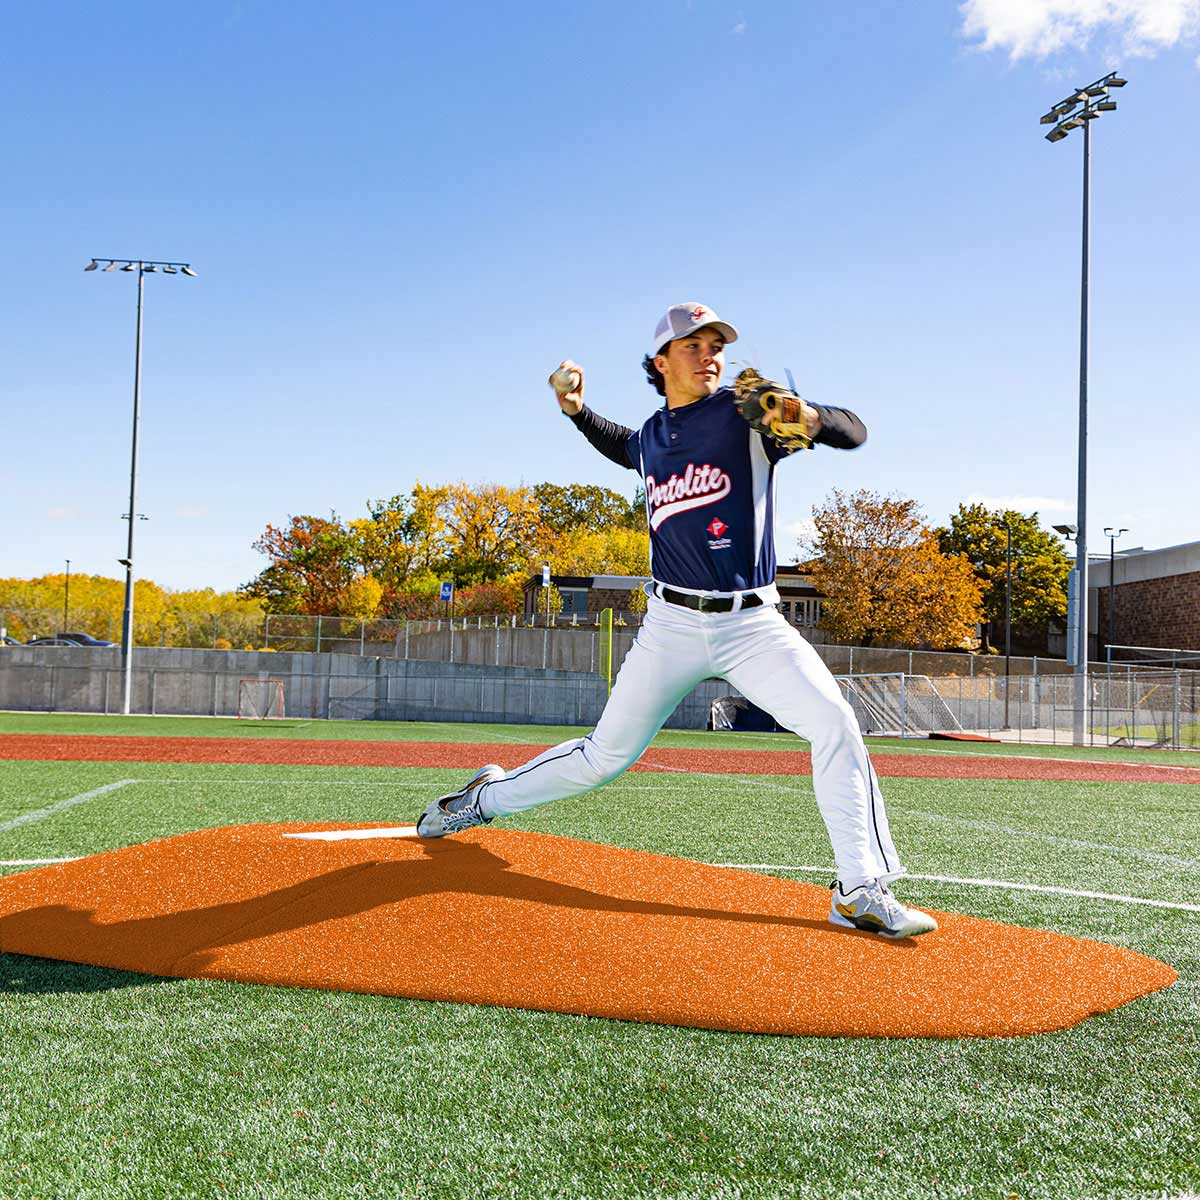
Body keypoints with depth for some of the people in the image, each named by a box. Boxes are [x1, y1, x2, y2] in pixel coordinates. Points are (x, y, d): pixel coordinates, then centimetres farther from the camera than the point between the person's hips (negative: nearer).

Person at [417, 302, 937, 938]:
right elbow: (623, 448, 35)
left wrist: (807, 418, -33)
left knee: (835, 724, -21)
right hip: (672, 624, 2)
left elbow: (854, 431, -10)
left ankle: (860, 891, -15)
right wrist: (577, 410, 17)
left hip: (752, 623, -2)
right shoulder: (652, 437, 9)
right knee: (604, 755, 6)